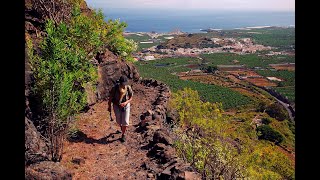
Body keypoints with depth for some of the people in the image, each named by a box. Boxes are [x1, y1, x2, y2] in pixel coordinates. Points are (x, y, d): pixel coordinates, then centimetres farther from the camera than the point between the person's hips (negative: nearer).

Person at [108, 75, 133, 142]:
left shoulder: (128, 88, -18)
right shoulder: (115, 87, -21)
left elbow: (131, 98, -7)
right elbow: (110, 97, -7)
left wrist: (126, 103, -26)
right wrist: (109, 106, 0)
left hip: (126, 106, 0)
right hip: (117, 106, 0)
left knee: (125, 121, -1)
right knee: (119, 120, 15)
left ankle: (123, 135, 21)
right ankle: (121, 128, 50)